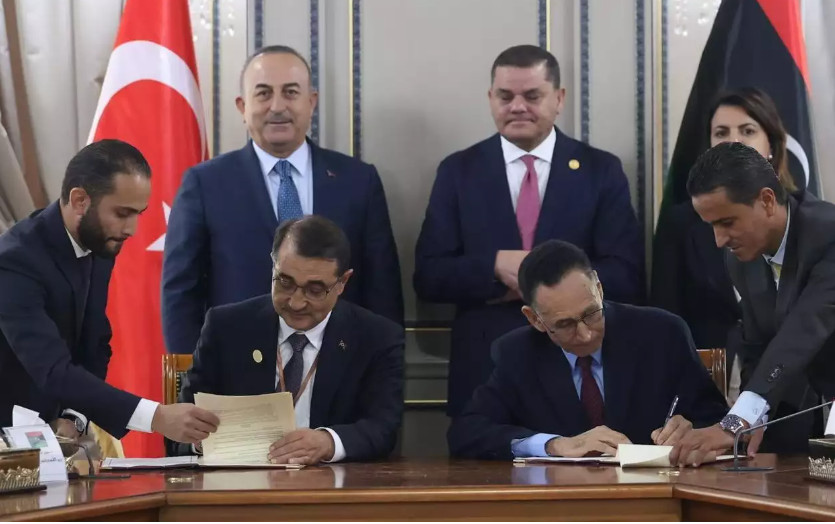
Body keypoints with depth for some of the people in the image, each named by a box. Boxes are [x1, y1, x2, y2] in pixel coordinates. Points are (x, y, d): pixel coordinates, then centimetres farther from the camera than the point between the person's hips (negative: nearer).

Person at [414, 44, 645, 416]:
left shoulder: (601, 170, 2)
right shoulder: (459, 171, 5)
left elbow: (625, 278, -5)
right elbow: (428, 276, -1)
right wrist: (495, 265, -17)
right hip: (483, 375, 0)